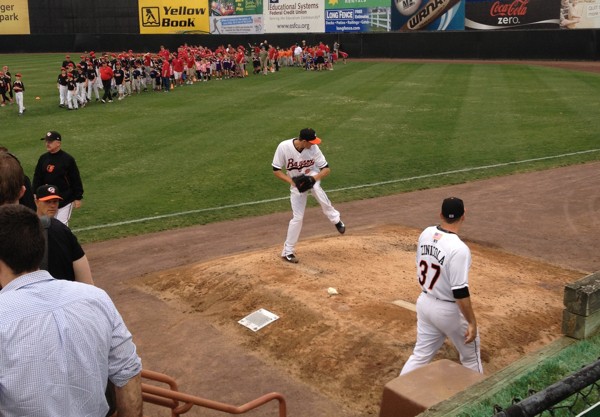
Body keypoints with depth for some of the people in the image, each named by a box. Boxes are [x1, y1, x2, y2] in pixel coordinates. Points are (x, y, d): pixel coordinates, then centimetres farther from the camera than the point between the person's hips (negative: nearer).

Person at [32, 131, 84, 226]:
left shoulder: (68, 159, -11)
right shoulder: (43, 158, 4)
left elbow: (76, 180, -8)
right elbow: (37, 178, 11)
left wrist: (78, 198, -8)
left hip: (65, 200, -5)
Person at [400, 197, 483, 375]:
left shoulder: (425, 234, -4)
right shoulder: (458, 249, -27)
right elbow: (460, 292, -26)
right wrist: (472, 322, -16)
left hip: (424, 303, 6)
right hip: (448, 310, -6)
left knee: (421, 354, 17)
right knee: (470, 355, 18)